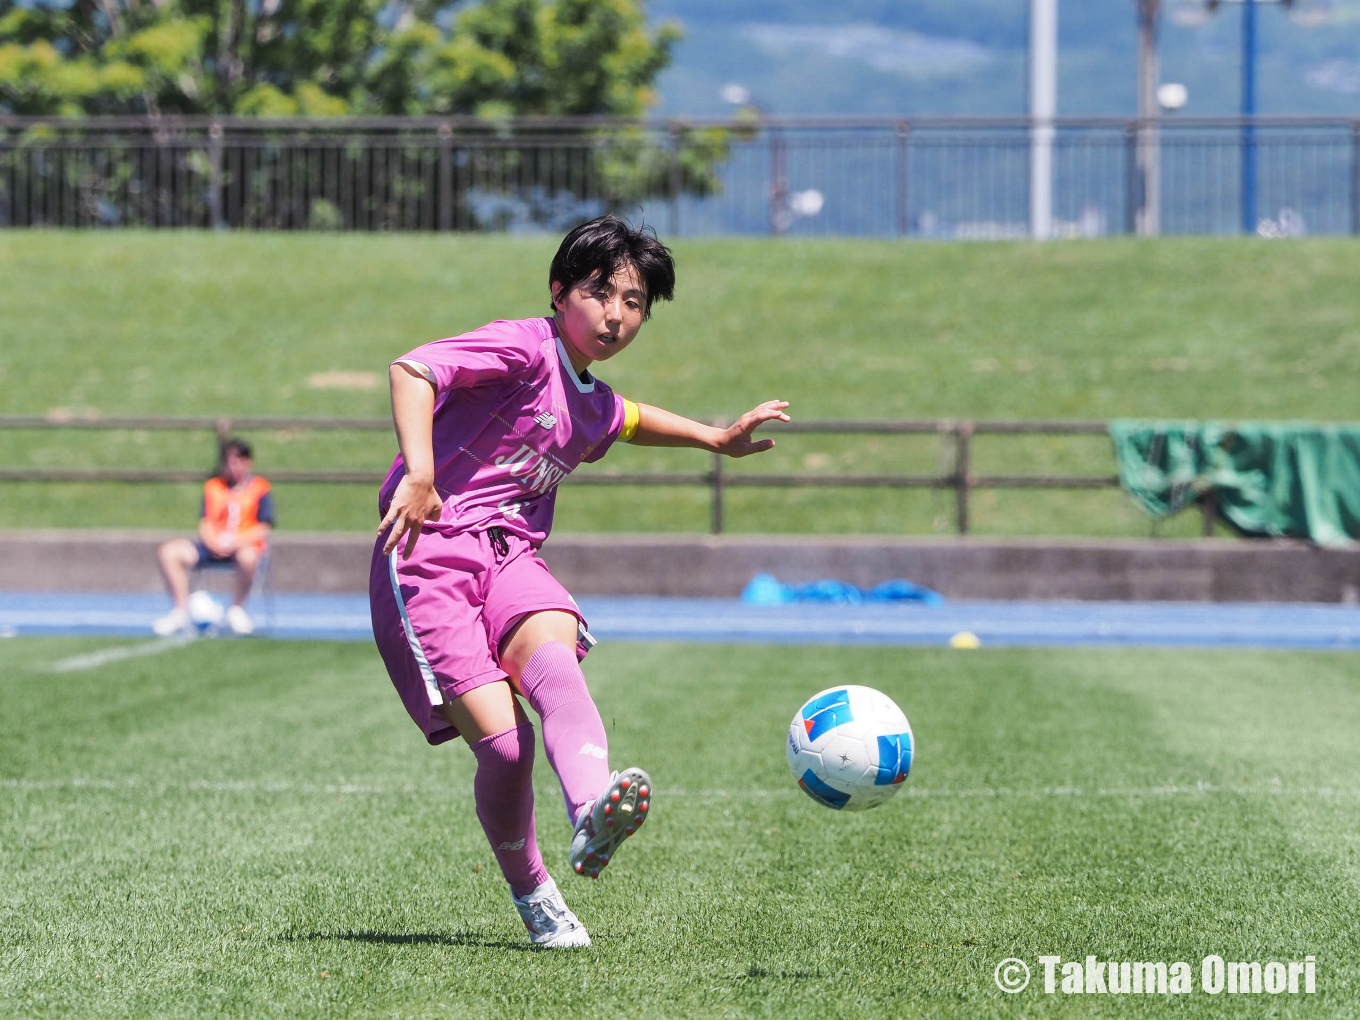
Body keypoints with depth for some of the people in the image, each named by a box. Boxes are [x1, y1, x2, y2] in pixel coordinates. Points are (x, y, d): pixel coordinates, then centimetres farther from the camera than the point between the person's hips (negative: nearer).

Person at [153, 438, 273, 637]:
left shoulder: (260, 489, 2)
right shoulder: (212, 486, 14)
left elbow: (263, 529, -6)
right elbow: (205, 523, 8)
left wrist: (235, 543, -18)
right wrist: (212, 542, -14)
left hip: (245, 546, -4)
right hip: (214, 547, 4)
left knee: (247, 557, -43)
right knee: (169, 552, -16)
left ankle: (237, 610, -18)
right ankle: (181, 612, -14)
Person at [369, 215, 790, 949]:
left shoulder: (593, 406, 20)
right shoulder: (524, 349, -7)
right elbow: (412, 370, -23)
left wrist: (714, 439, 46)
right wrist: (419, 471, -36)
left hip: (510, 558, 6)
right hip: (430, 558, -6)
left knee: (553, 653, -31)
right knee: (502, 740, -19)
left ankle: (592, 816, -57)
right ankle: (533, 896, 6)